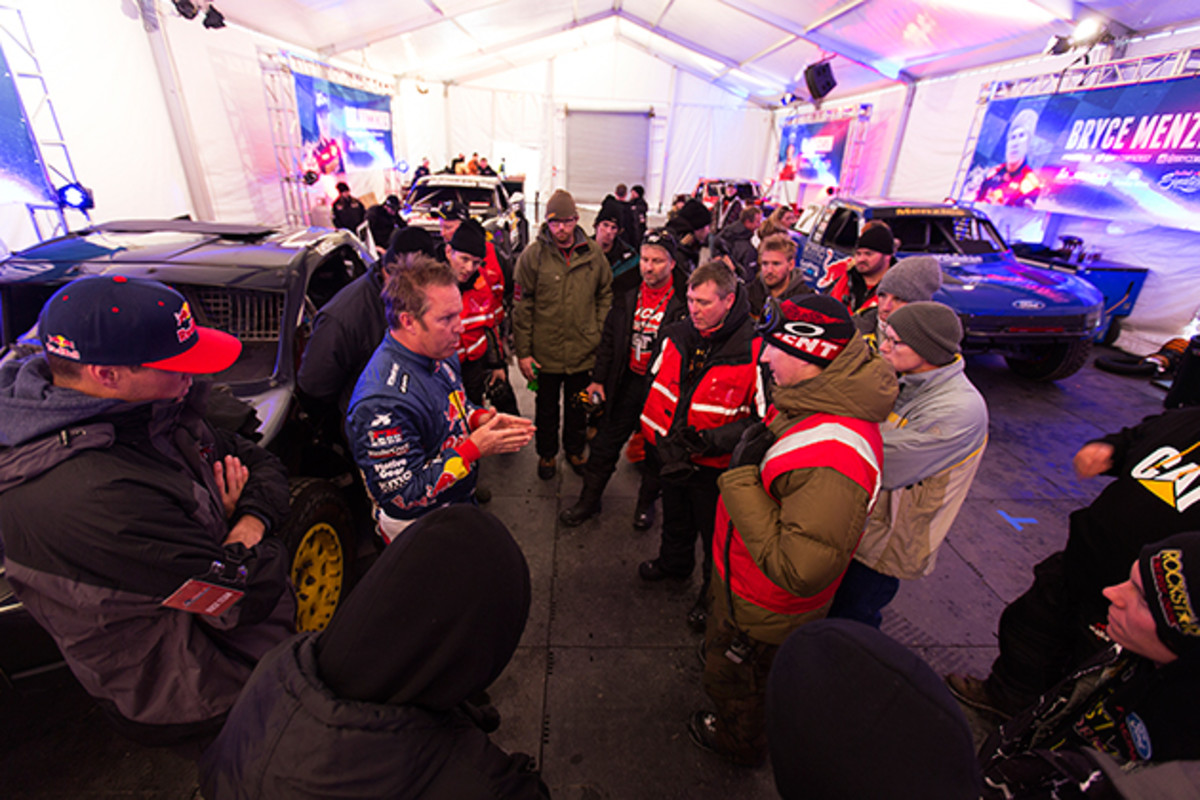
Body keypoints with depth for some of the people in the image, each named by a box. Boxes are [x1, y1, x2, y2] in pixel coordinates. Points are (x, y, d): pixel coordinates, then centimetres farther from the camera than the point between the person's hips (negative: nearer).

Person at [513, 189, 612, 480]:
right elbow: (522, 307, -8)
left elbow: (606, 295, 8)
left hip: (583, 350, 2)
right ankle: (547, 453, 39)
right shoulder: (533, 255, -10)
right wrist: (523, 351, -10)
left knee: (578, 407, 20)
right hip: (545, 351, -2)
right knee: (547, 408, 17)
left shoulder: (593, 253, -2)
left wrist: (600, 334, 1)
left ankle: (575, 450, 43)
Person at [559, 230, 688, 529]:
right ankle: (589, 500, 32)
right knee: (605, 442, 12)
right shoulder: (627, 296, 1)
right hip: (628, 381, 4)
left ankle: (646, 503, 40)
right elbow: (609, 339, 8)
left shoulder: (684, 300, -13)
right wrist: (598, 378, 7)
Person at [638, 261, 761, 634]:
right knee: (676, 519, 29)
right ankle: (673, 564, 58)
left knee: (715, 535, 17)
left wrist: (714, 440, -27)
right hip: (669, 456, 5)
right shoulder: (675, 335, -5)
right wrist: (654, 436, -1)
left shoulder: (755, 350, -22)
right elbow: (655, 387, 8)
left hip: (715, 465, -5)